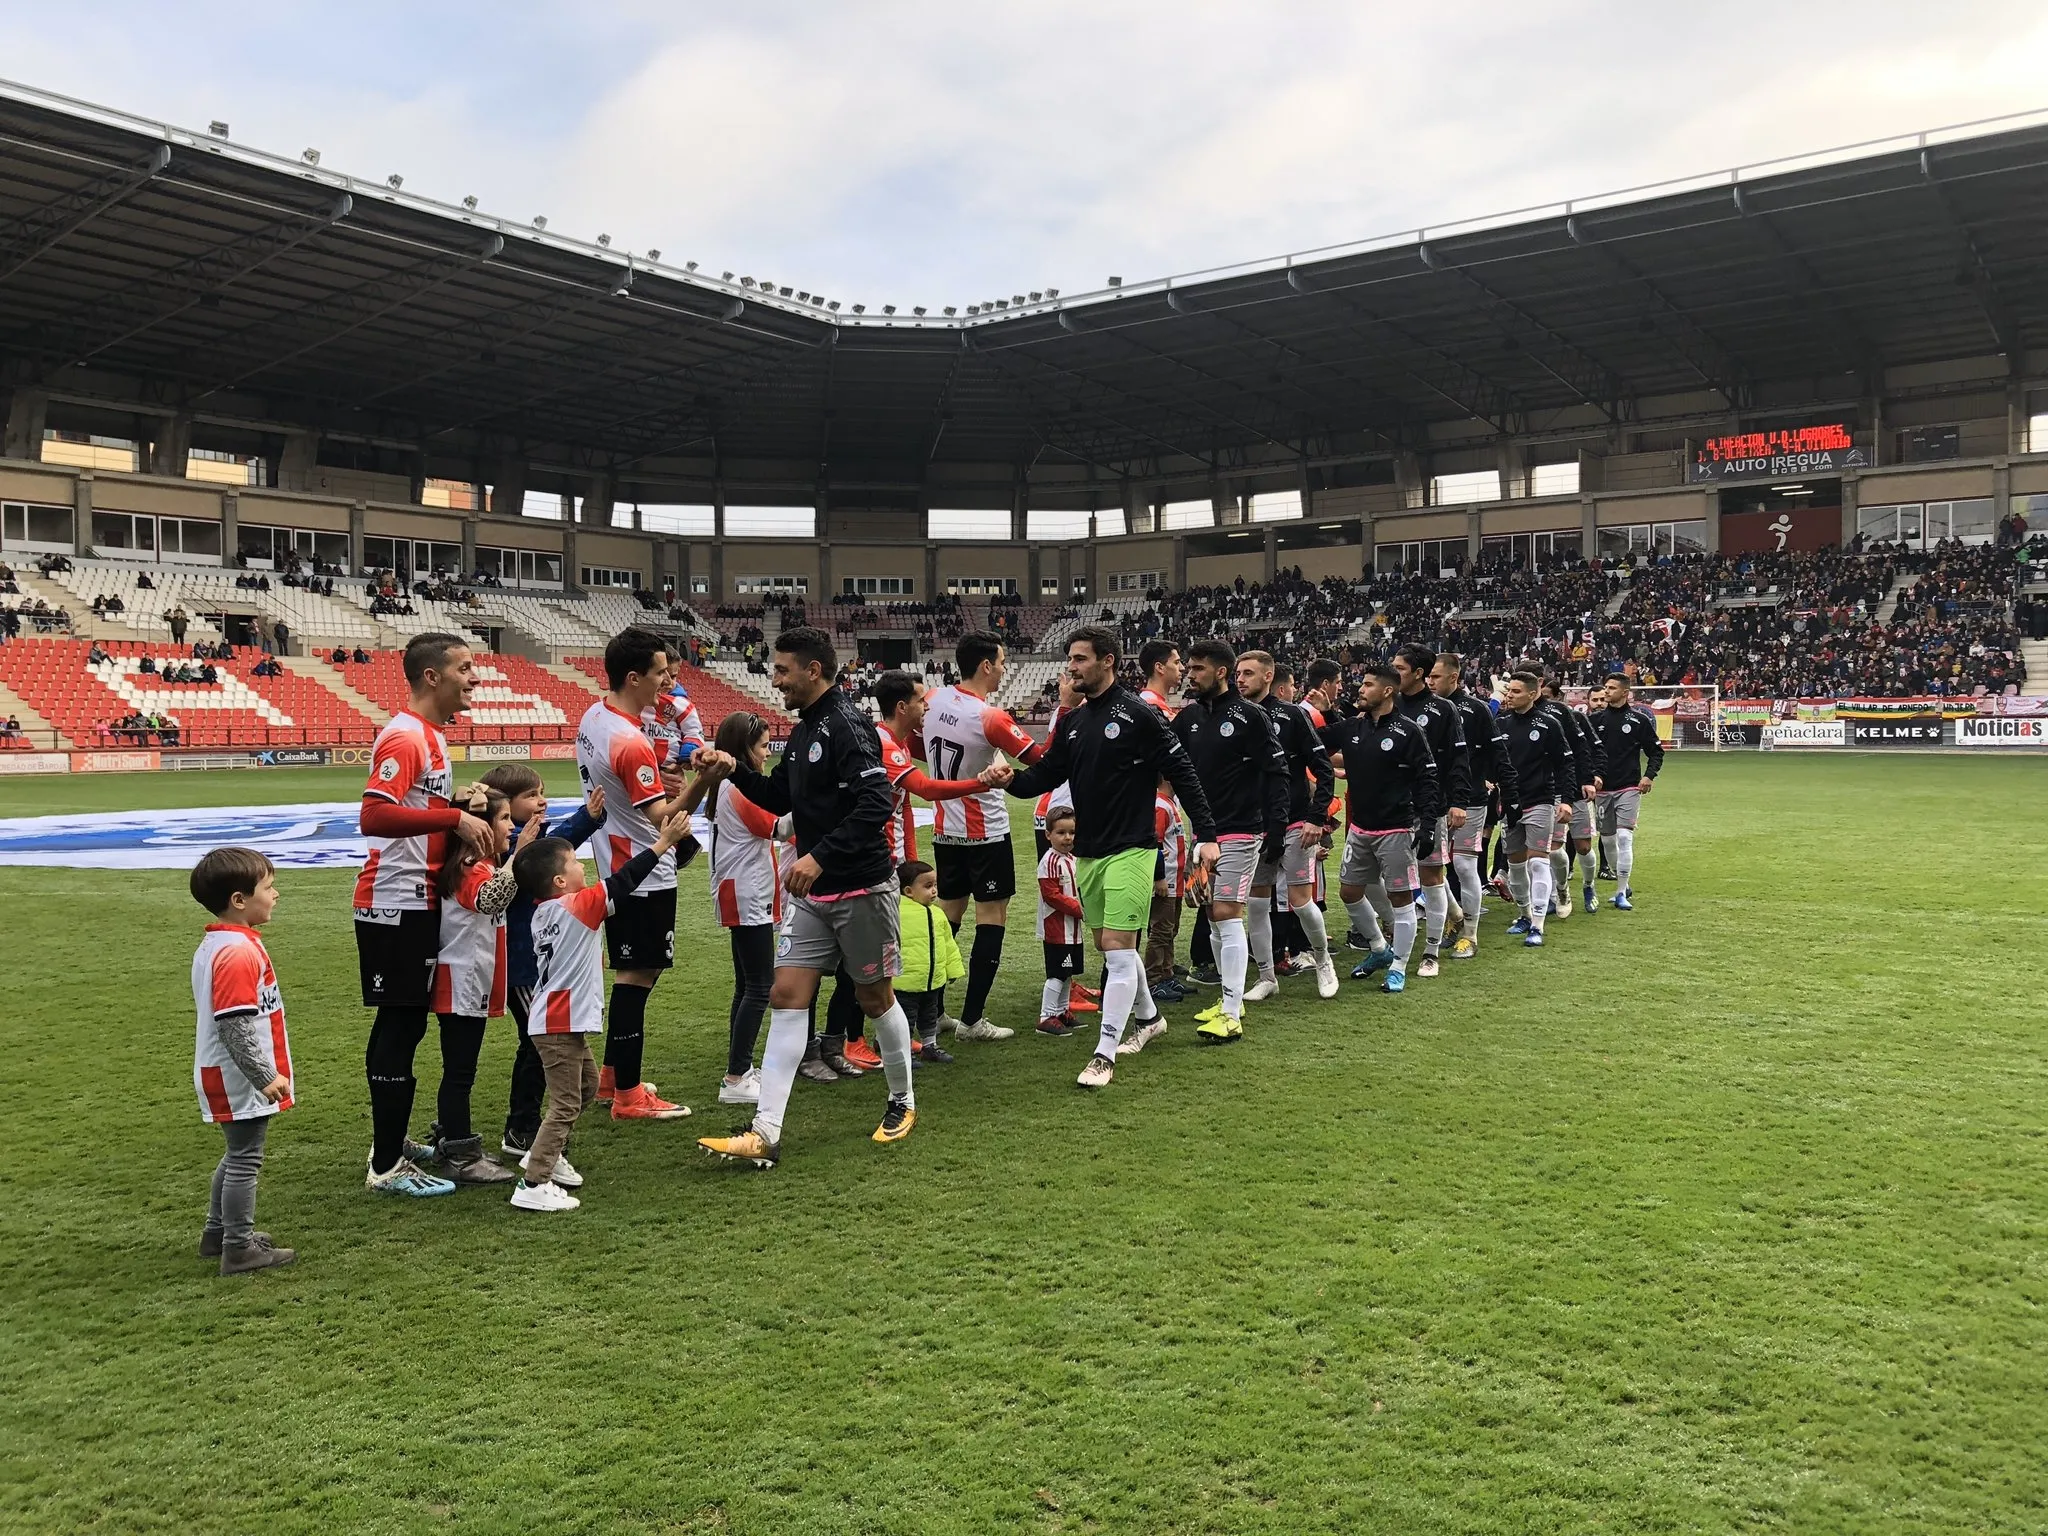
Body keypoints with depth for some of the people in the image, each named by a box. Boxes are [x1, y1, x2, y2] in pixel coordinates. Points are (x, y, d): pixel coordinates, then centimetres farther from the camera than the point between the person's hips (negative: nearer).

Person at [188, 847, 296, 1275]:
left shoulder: (216, 945, 10)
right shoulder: (238, 953, -24)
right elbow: (234, 1027, -27)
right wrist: (264, 1076, -22)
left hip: (228, 1077, 10)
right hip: (241, 1080, -10)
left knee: (237, 1155, 22)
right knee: (245, 1160, 0)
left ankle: (218, 1233, 34)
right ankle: (239, 1248, 9)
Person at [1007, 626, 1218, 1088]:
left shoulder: (1137, 714, -11)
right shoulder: (1073, 722, 10)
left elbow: (1182, 772, -10)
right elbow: (1043, 776, 7)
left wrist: (1206, 835, -13)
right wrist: (1009, 780, -15)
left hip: (1130, 849, -8)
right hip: (1087, 853, 8)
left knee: (1118, 950, -10)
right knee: (1110, 947, 17)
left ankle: (1104, 1055, -4)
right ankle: (1148, 1019, 38)